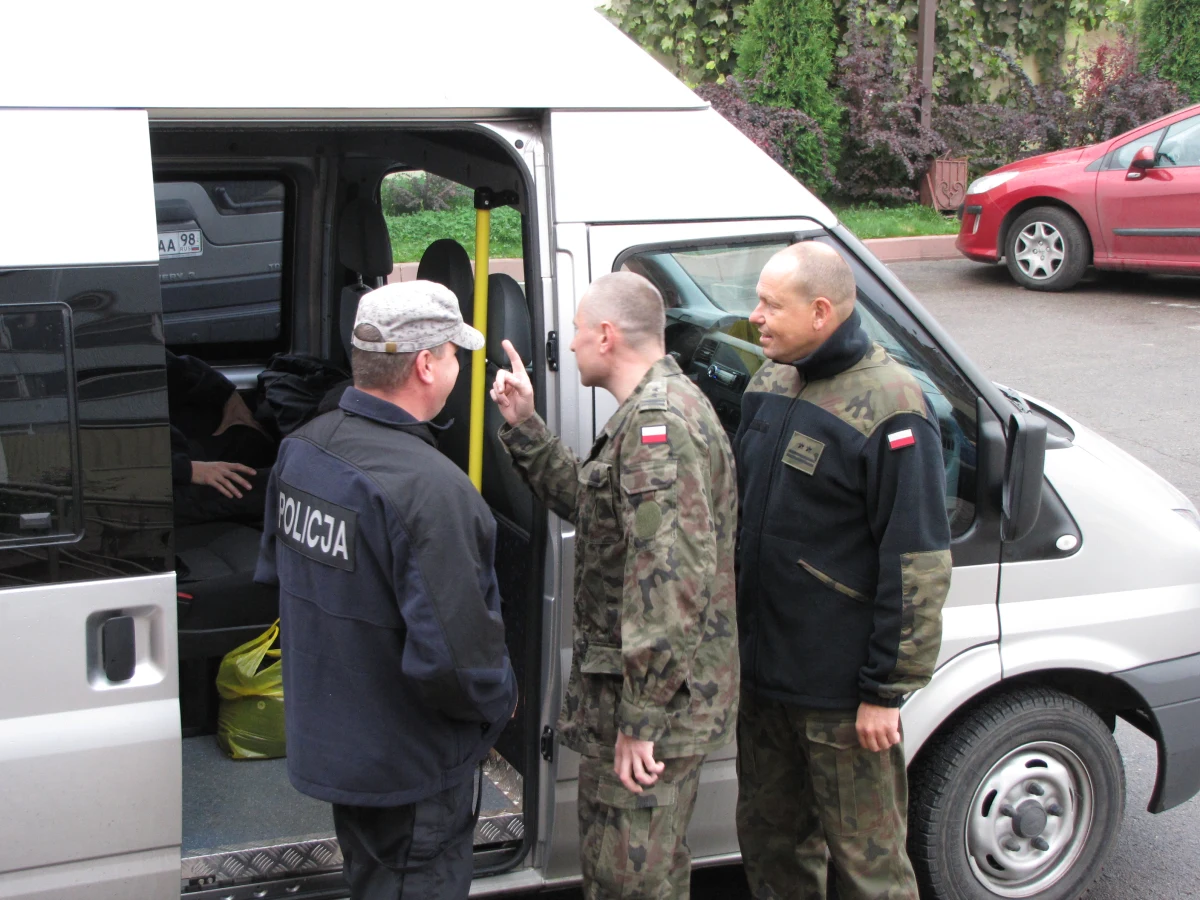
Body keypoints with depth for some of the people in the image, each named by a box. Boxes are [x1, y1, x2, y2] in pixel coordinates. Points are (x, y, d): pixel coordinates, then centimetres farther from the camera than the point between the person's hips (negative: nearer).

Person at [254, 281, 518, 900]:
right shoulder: (427, 488, -31)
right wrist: (501, 699, -10)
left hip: (325, 734, 8)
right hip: (408, 766, -8)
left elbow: (274, 571, 13)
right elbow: (453, 655, -31)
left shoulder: (301, 448, -2)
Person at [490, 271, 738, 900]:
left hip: (653, 704, -11)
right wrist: (524, 428, 17)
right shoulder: (654, 409, 15)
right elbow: (588, 501, 25)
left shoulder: (659, 420, -22)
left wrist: (640, 717, -26)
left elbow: (671, 578, -28)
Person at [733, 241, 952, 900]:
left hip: (841, 692, -8)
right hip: (761, 672, 8)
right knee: (768, 838, 20)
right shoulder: (770, 382, 7)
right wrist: (734, 636, 19)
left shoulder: (888, 409, -18)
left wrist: (886, 690, -17)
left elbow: (917, 567, -19)